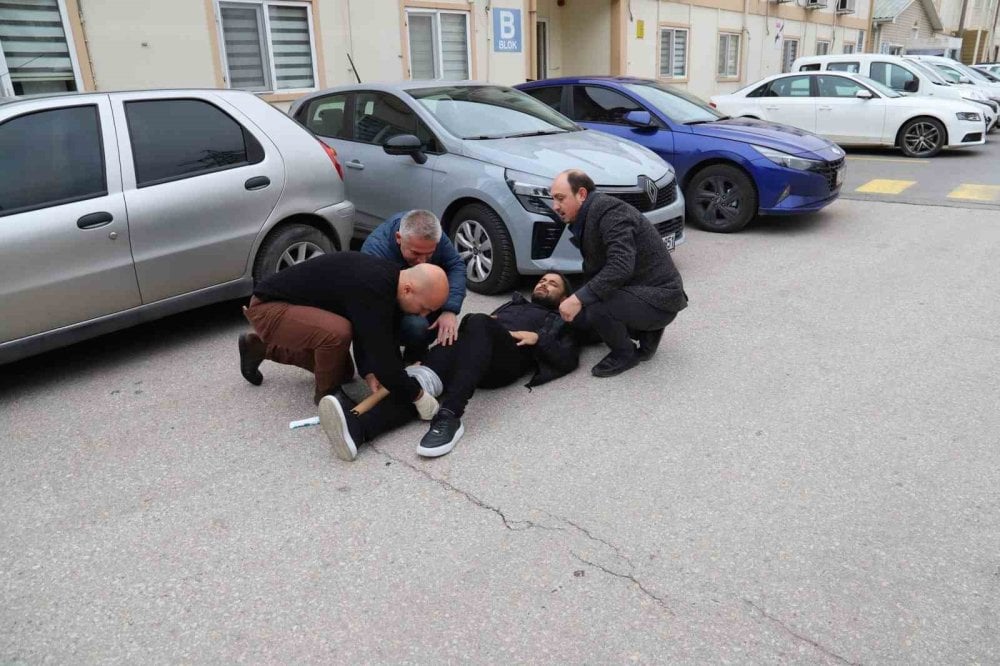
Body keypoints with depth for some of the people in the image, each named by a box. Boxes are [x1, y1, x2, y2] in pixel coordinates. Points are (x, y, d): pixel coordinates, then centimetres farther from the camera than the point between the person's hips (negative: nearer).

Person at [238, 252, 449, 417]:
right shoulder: (371, 289, -34)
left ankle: (260, 347, 30)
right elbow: (383, 356, -36)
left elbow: (363, 332, 2)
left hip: (293, 304, 10)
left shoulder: (387, 279, -5)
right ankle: (327, 395, -5)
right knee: (338, 332, -35)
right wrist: (418, 396, -24)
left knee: (342, 370, 19)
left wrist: (369, 372, -15)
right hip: (268, 307, -10)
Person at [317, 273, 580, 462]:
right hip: (474, 347, 4)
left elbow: (568, 360, 12)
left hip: (509, 356, -4)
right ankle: (357, 426, -52)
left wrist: (538, 339, -1)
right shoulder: (513, 304, 44)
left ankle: (449, 417, -49)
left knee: (478, 323, -38)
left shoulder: (561, 323, 32)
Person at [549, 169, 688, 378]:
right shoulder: (587, 218, 9)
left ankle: (625, 354, -4)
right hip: (634, 290, 10)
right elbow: (594, 271, 16)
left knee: (598, 310, -33)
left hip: (659, 297, -10)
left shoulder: (610, 211, -22)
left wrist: (580, 298, -35)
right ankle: (645, 332, 15)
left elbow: (621, 266, -35)